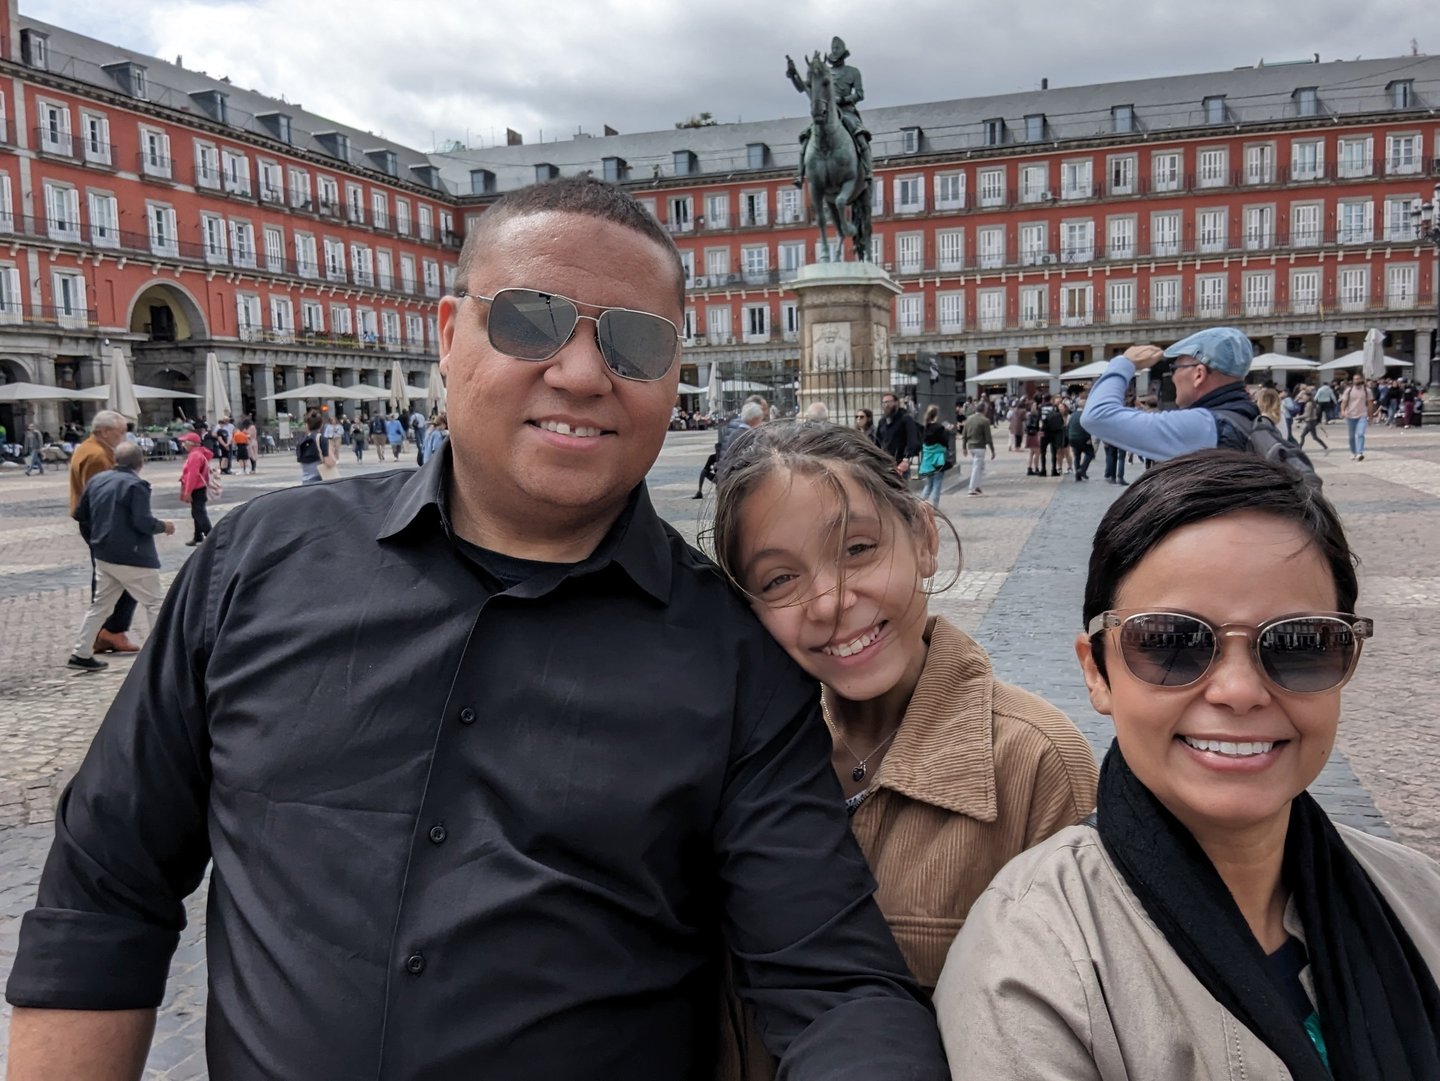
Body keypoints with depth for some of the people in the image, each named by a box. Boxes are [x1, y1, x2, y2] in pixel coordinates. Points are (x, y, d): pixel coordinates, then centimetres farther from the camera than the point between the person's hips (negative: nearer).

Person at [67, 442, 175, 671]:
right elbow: (143, 522, -21)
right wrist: (163, 526, -2)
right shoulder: (135, 485, -16)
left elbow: (80, 515, 13)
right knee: (155, 603, 2)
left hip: (104, 555, 8)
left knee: (101, 604, 17)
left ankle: (81, 654, 19)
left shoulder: (97, 480, 7)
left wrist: (95, 541, 24)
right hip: (133, 557, -7)